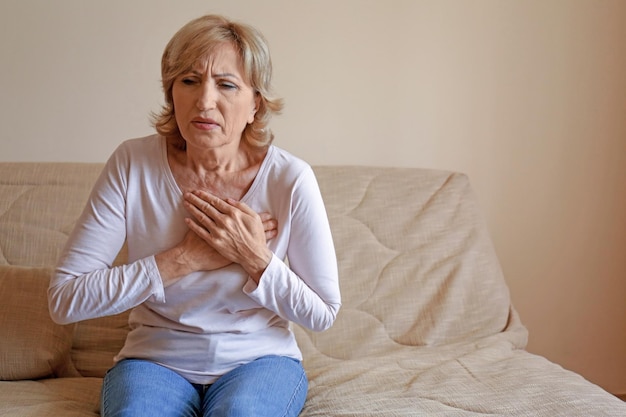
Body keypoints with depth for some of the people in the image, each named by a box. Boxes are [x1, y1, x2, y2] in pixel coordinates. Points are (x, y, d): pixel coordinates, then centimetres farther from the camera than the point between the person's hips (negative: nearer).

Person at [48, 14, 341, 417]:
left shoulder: (290, 178, -13)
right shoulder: (133, 164, -11)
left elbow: (323, 314, -3)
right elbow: (64, 299, -15)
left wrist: (255, 258, -19)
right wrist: (184, 259, -20)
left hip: (260, 358, 0)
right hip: (156, 358, 0)